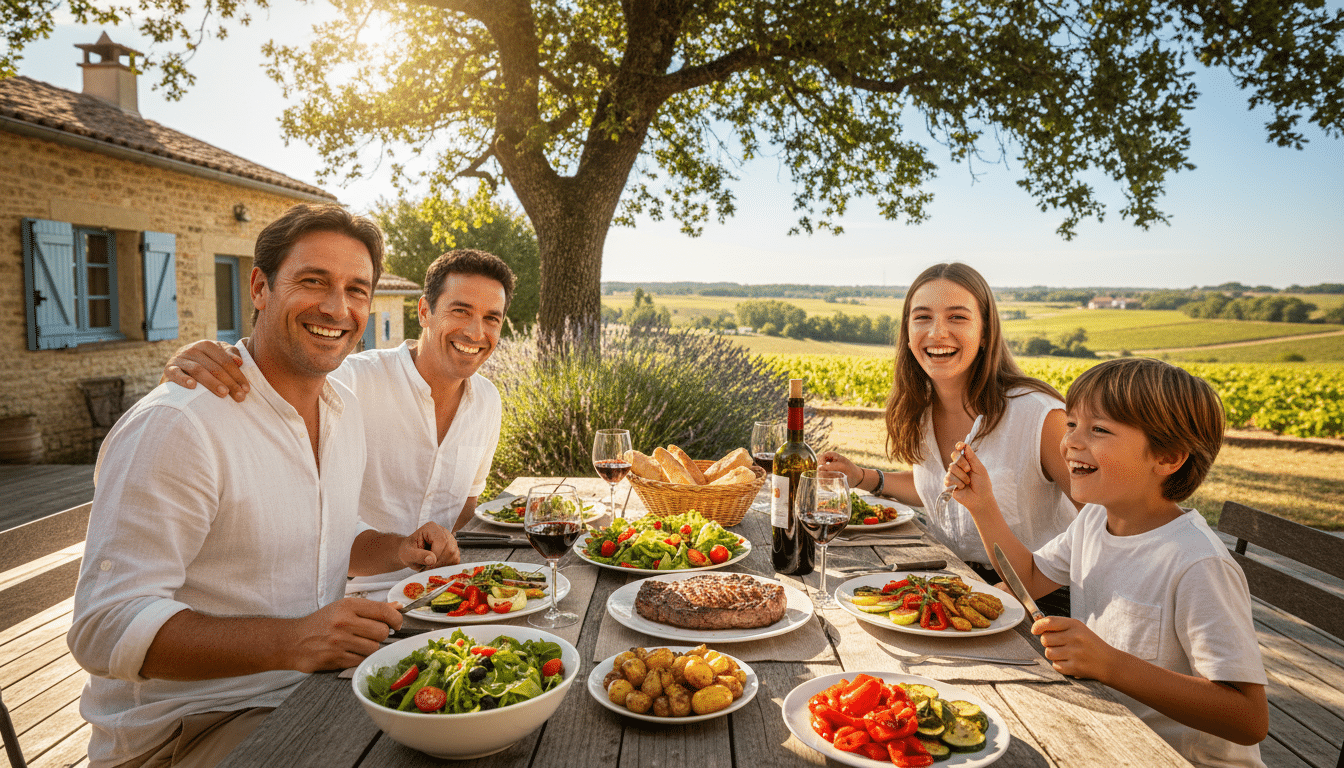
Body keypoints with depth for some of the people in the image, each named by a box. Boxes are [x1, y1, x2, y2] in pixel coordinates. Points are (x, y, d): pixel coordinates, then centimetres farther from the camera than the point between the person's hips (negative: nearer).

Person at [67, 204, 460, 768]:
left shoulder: (345, 409, 6)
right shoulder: (175, 424, -22)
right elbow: (106, 628, -23)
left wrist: (400, 551, 0)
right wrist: (290, 642, -35)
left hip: (309, 689, 8)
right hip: (182, 722, -7)